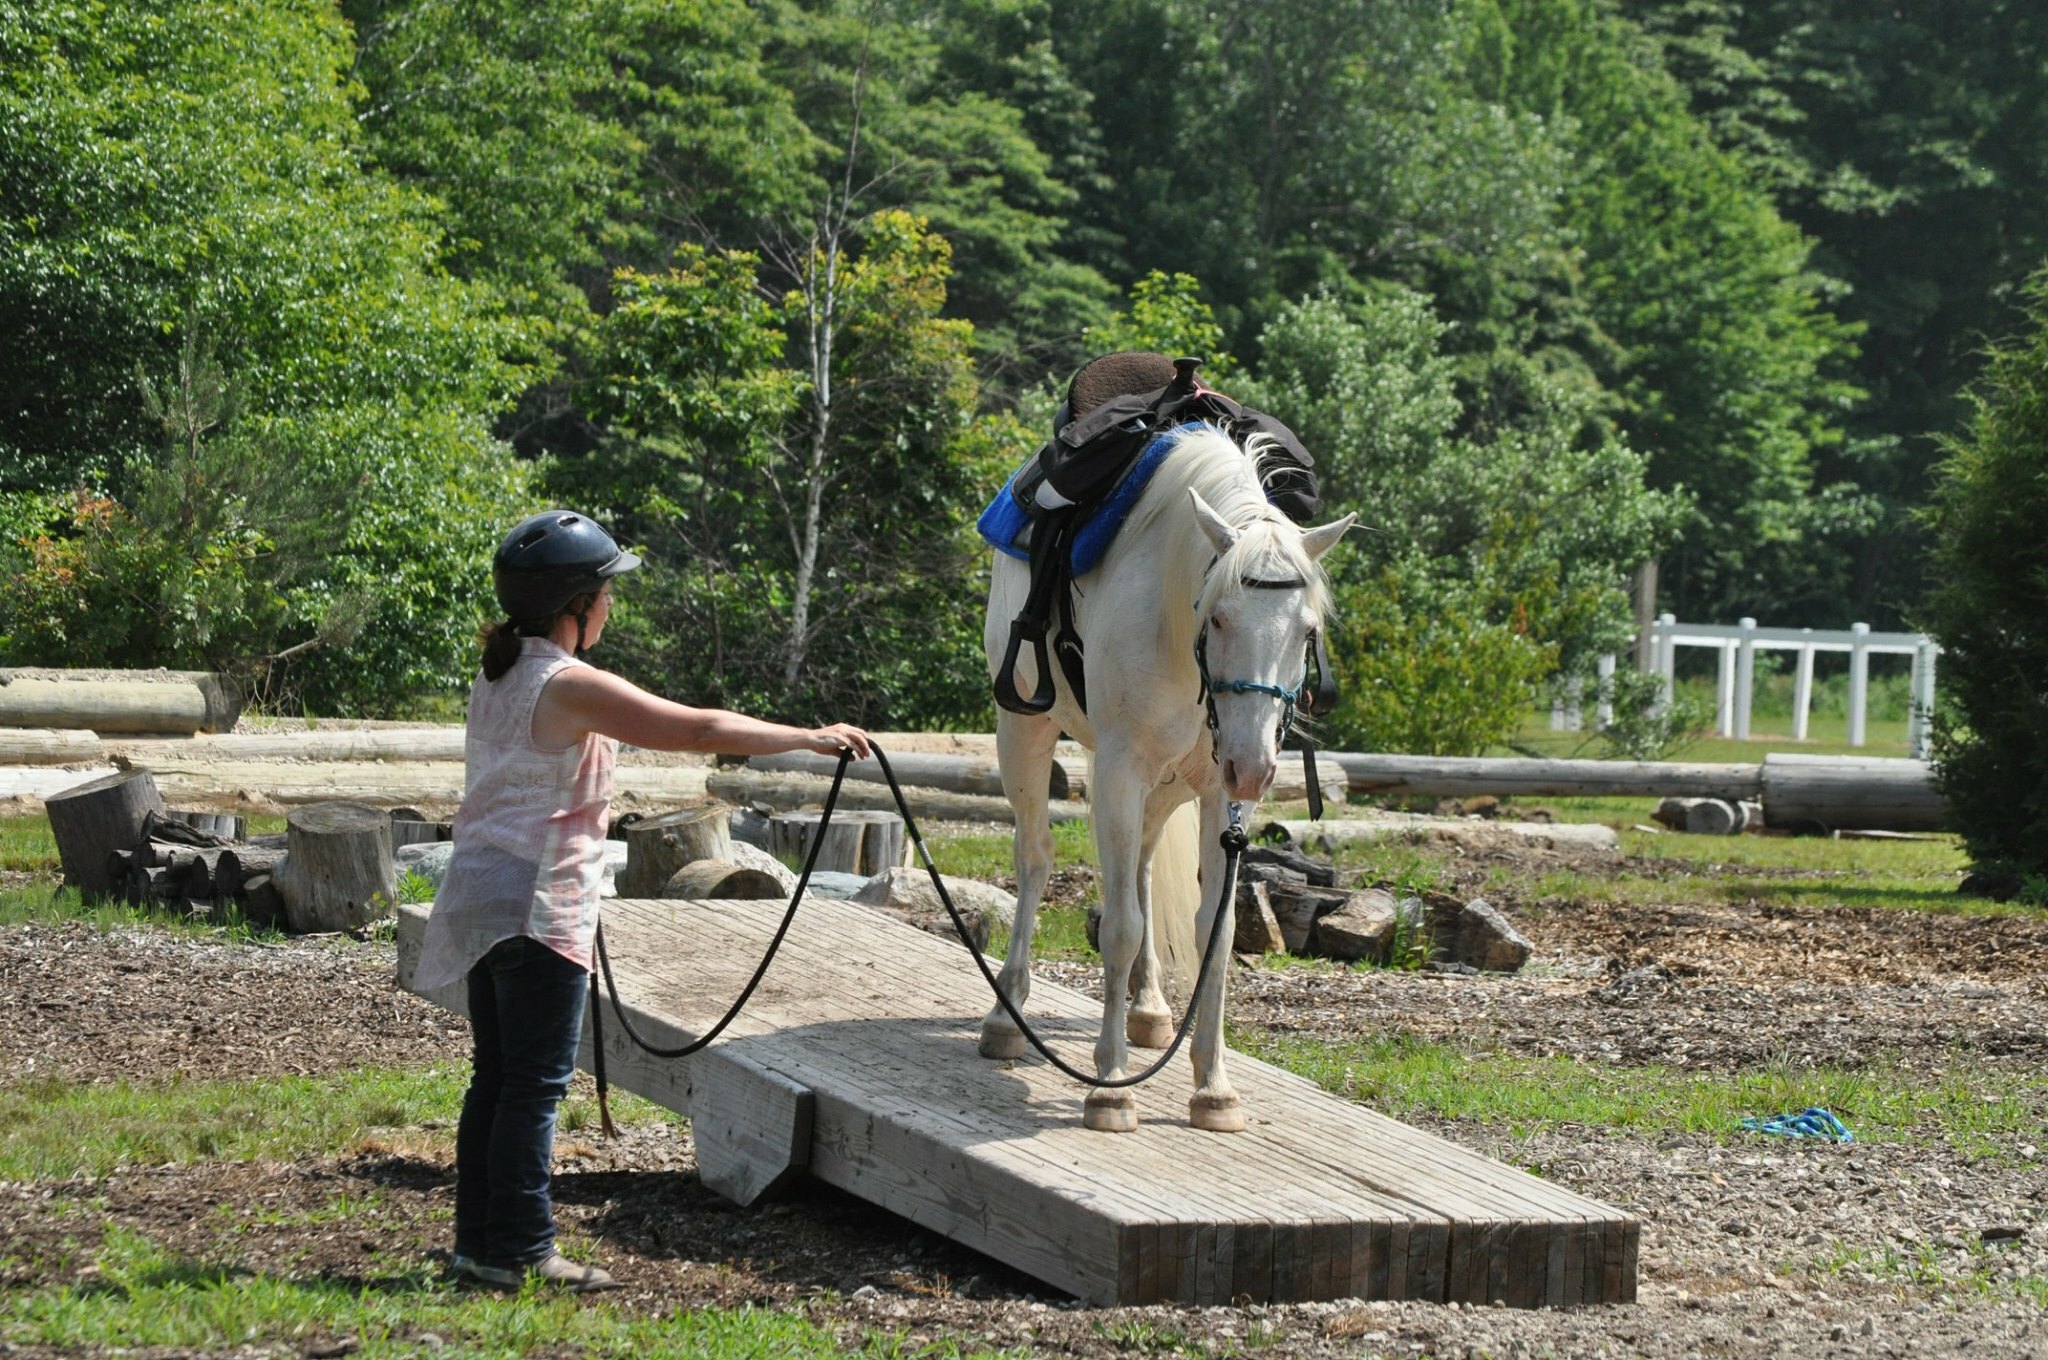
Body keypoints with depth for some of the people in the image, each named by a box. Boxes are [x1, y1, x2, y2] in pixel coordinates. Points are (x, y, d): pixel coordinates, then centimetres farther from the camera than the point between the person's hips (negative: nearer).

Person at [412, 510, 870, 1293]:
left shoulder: (497, 678, 12)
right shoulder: (572, 687, -15)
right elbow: (700, 730, -15)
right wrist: (810, 738, -7)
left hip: (478, 898, 9)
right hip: (538, 906, -9)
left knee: (497, 1076, 13)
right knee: (536, 1083, -4)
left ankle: (480, 1242, 16)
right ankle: (519, 1251, -2)